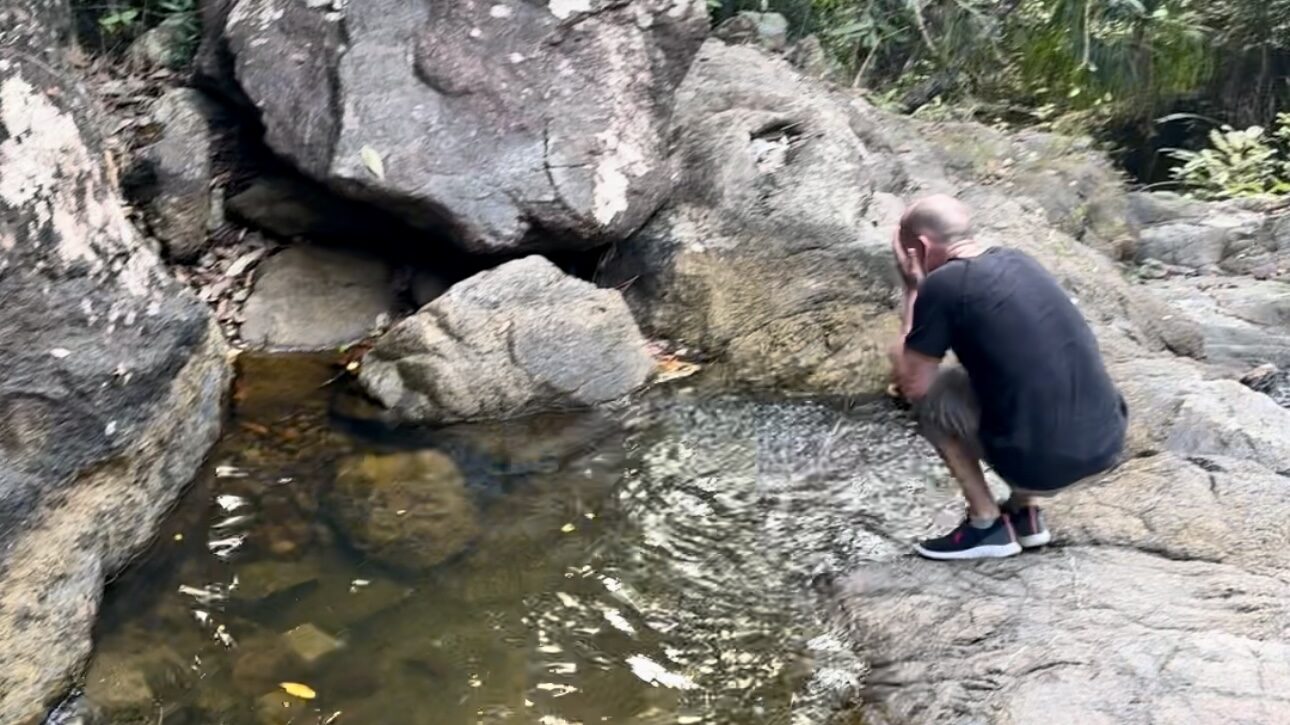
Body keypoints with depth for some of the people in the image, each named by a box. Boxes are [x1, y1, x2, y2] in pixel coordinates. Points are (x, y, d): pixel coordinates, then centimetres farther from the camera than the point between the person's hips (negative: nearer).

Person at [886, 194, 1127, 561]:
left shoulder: (943, 284, -9)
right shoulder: (1018, 259, 13)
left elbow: (911, 385, -1)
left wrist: (913, 290, 5)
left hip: (1043, 465, -7)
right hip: (1109, 445, 7)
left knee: (929, 396, 13)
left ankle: (987, 524, 13)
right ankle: (1025, 513, 25)